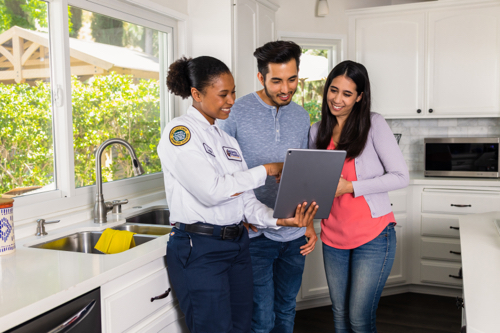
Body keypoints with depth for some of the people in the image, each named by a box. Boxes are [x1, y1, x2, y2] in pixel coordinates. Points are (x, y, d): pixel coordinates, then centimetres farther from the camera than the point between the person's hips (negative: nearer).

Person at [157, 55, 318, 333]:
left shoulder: (228, 135, 14)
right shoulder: (180, 131, -8)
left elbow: (245, 200, 8)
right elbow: (211, 191, -21)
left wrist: (279, 219, -11)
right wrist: (266, 170, -12)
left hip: (237, 244, 7)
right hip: (198, 248, -7)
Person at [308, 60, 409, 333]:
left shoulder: (374, 124, -7)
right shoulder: (317, 132, 7)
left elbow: (401, 177, -11)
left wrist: (351, 187, -18)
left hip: (373, 235, -4)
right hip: (333, 237, 5)